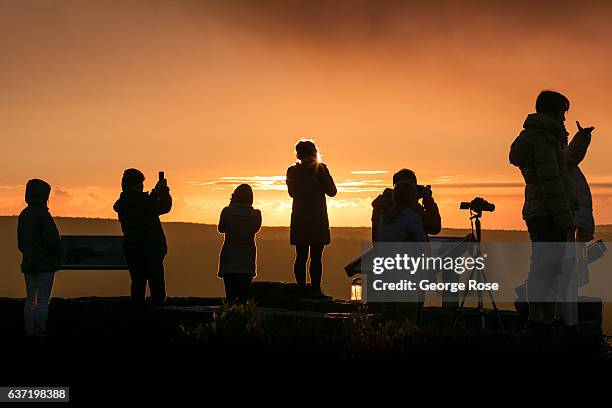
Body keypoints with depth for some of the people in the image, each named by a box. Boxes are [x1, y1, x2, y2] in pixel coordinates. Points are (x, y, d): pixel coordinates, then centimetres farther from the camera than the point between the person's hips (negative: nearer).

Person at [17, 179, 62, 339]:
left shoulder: (23, 215, 8)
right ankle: (40, 332, -2)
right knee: (43, 300, -2)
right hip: (45, 264, -7)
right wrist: (59, 254, -2)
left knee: (30, 299, 11)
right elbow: (51, 240, -19)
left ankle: (30, 331, 13)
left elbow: (20, 242, 14)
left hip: (28, 263, 7)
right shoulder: (43, 215, -15)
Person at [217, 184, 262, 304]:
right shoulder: (256, 214, -6)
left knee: (230, 294, 3)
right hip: (247, 260, 1)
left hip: (229, 259, -1)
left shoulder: (227, 211, -8)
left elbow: (221, 229, 8)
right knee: (243, 294, 4)